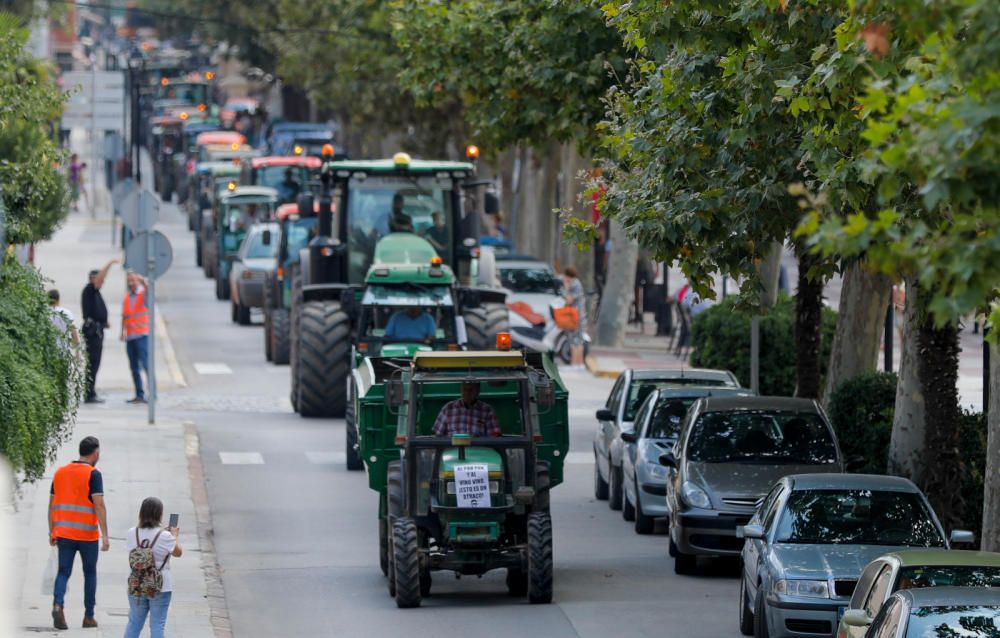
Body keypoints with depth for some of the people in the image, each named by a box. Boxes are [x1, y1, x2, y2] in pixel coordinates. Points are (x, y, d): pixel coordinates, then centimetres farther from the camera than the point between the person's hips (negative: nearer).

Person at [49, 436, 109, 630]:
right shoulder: (93, 474, -9)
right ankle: (89, 616, 16)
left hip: (64, 533, 3)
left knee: (63, 572, 3)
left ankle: (57, 605, -23)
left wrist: (52, 532, 18)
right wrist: (105, 536, -16)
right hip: (87, 534, -3)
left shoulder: (60, 472, 8)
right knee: (90, 573, 12)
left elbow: (52, 505, 11)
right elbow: (99, 506, -16)